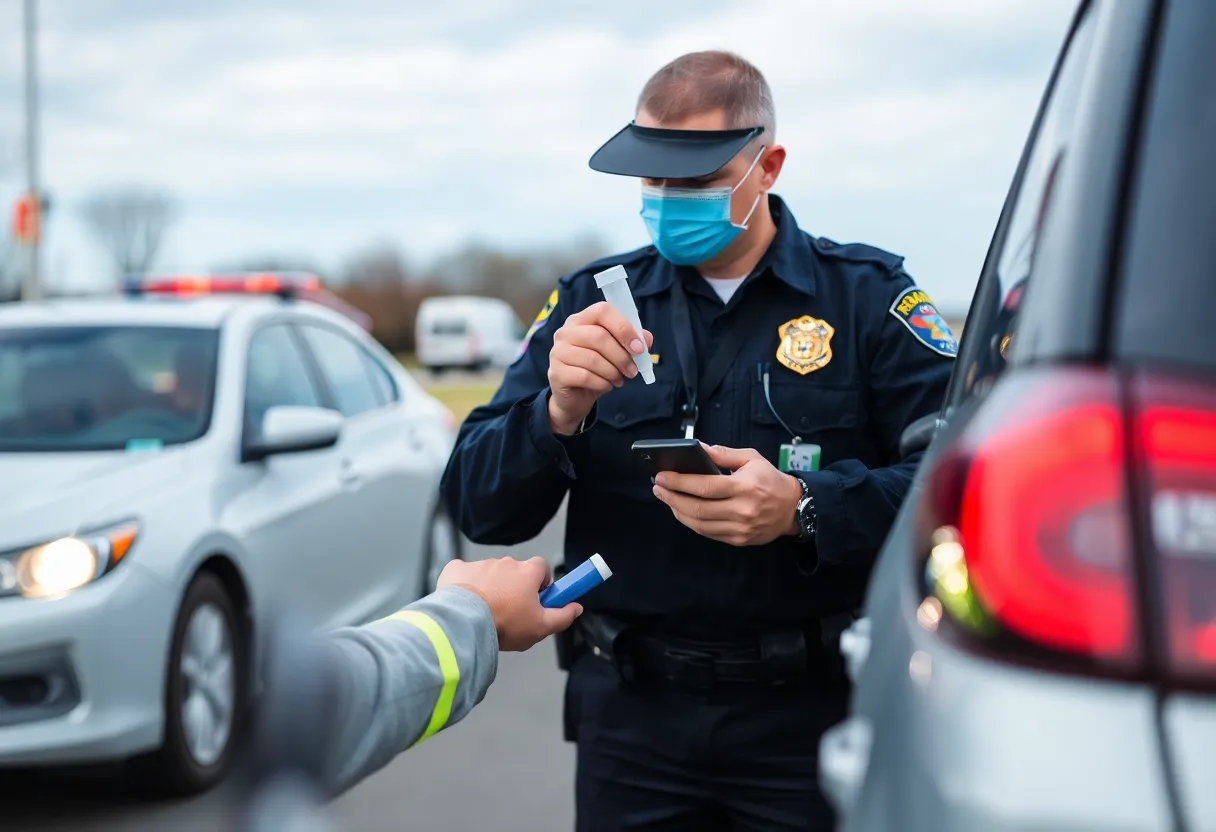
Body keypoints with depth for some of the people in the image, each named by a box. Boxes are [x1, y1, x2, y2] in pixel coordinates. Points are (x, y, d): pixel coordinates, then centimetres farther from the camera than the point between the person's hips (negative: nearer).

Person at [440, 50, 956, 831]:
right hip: (630, 715, 2)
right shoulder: (590, 302, 5)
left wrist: (803, 510, -26)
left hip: (811, 716, -2)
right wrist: (559, 411, -18)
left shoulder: (867, 296, -2)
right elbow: (480, 510, 0)